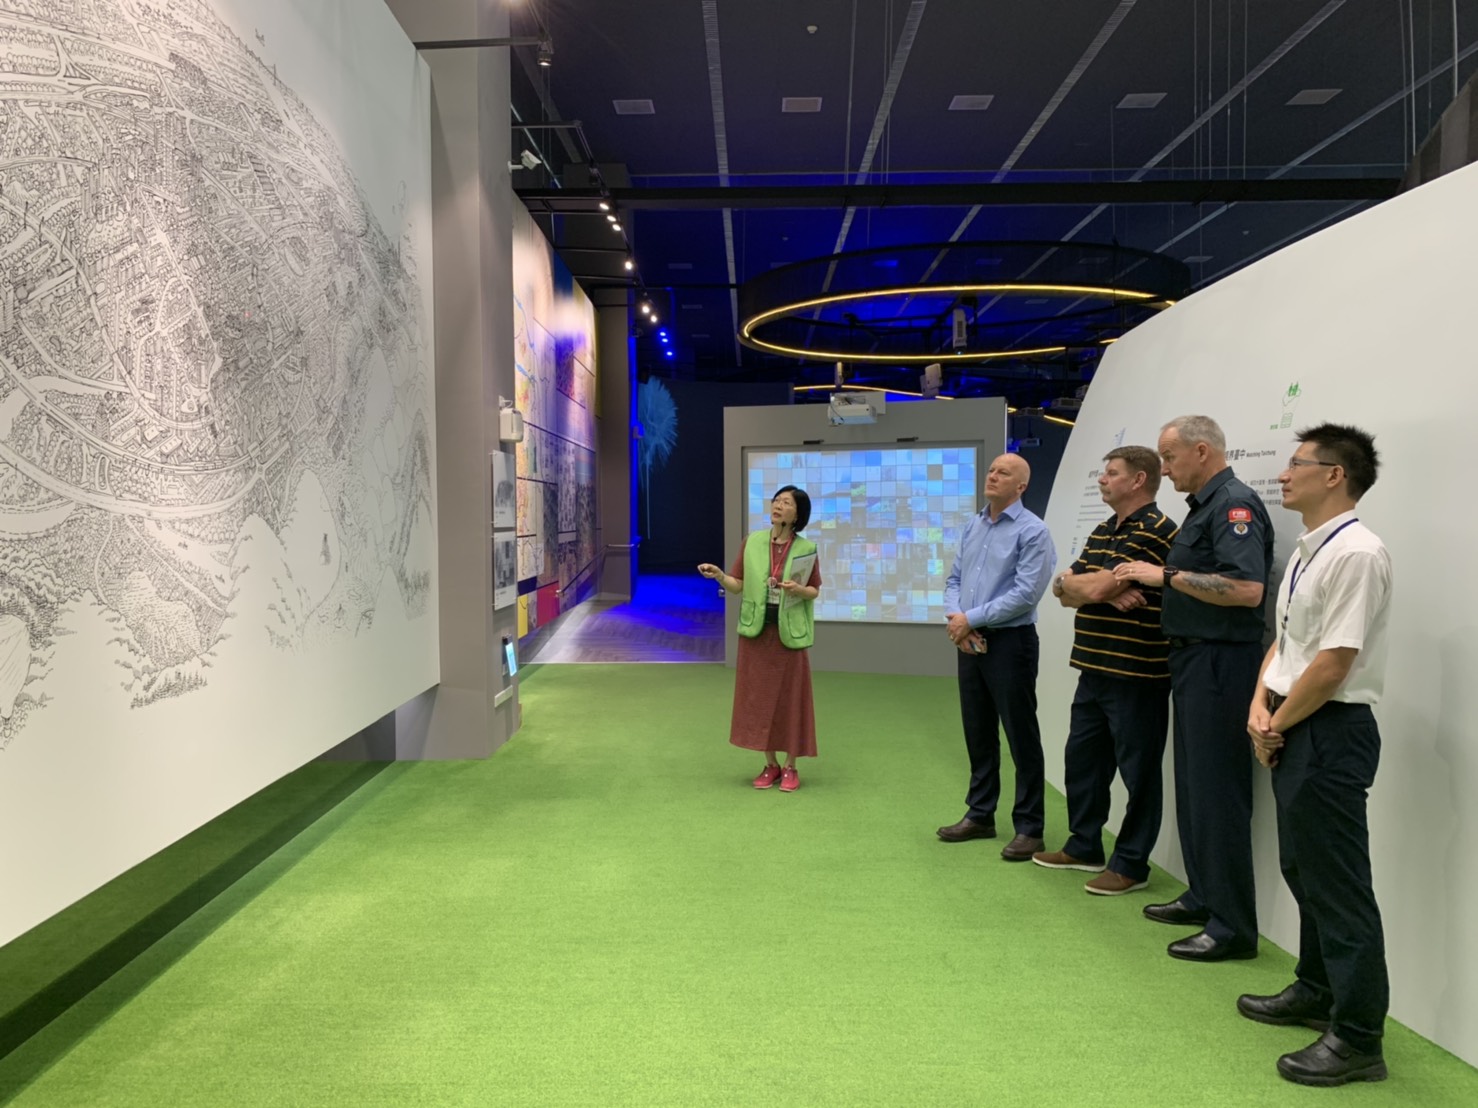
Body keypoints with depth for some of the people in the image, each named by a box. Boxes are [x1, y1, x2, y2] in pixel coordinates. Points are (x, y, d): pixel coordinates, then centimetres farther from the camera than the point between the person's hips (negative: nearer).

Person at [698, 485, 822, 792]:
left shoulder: (806, 548, -3)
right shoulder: (752, 542, 1)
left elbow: (815, 591, 4)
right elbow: (738, 585, 2)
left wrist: (798, 590, -17)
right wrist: (718, 575, -17)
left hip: (789, 632, -2)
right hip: (757, 630, 2)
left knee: (790, 698, 3)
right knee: (759, 696, 6)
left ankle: (790, 767, 16)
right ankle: (770, 765, 20)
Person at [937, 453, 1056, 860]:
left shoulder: (1032, 531, -11)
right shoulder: (972, 527, 12)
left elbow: (1025, 594, -19)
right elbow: (954, 579, 12)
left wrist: (971, 619, -15)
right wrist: (955, 619, -8)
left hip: (1010, 642, -7)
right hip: (970, 643, 7)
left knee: (1021, 737, 1)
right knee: (978, 733, 15)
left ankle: (1029, 828, 11)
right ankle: (980, 815, 27)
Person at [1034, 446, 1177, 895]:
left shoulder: (1155, 531, -14)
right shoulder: (1102, 533, 15)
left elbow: (1097, 588, -22)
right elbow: (1063, 591, 7)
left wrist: (1072, 581, -1)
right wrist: (1105, 592, -11)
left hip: (1136, 675, -9)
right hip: (1094, 670, 9)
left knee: (1137, 770, 4)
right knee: (1082, 759, 16)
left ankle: (1131, 864, 15)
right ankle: (1084, 847, 31)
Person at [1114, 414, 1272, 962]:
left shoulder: (1234, 504, -15)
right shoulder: (1205, 505, 16)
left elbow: (1246, 588, -27)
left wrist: (1167, 574, -21)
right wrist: (1146, 586, 7)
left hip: (1219, 664, -10)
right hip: (1194, 658, 11)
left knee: (1217, 793, -5)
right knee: (1193, 786, 16)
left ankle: (1232, 927, 4)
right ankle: (1203, 897, 28)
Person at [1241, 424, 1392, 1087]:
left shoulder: (1355, 554, -19)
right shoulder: (1307, 551, 12)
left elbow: (1332, 665, -22)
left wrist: (1277, 726, -11)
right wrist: (1260, 707, 2)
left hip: (1330, 732, -10)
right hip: (1291, 729, 10)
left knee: (1337, 883, 0)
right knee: (1302, 869, 21)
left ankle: (1357, 1038, 13)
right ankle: (1316, 993, 38)